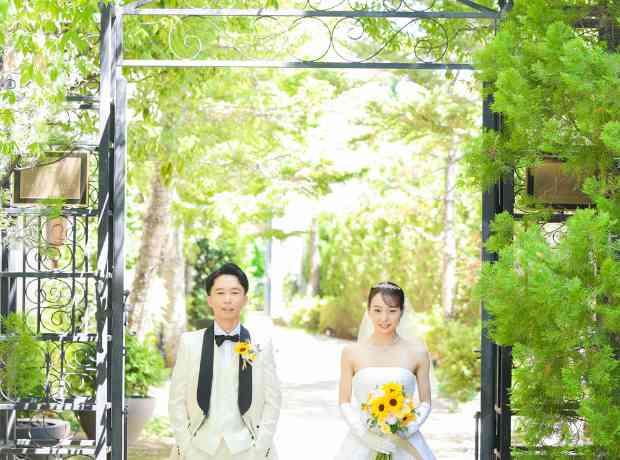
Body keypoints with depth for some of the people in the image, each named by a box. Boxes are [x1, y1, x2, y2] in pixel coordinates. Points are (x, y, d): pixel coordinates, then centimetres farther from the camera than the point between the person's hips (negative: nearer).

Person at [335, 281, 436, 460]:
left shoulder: (417, 352, 0)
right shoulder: (352, 352, 1)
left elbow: (425, 403, 5)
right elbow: (345, 404, 3)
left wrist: (404, 432, -11)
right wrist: (367, 434, -12)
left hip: (404, 445, 0)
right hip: (362, 444, 0)